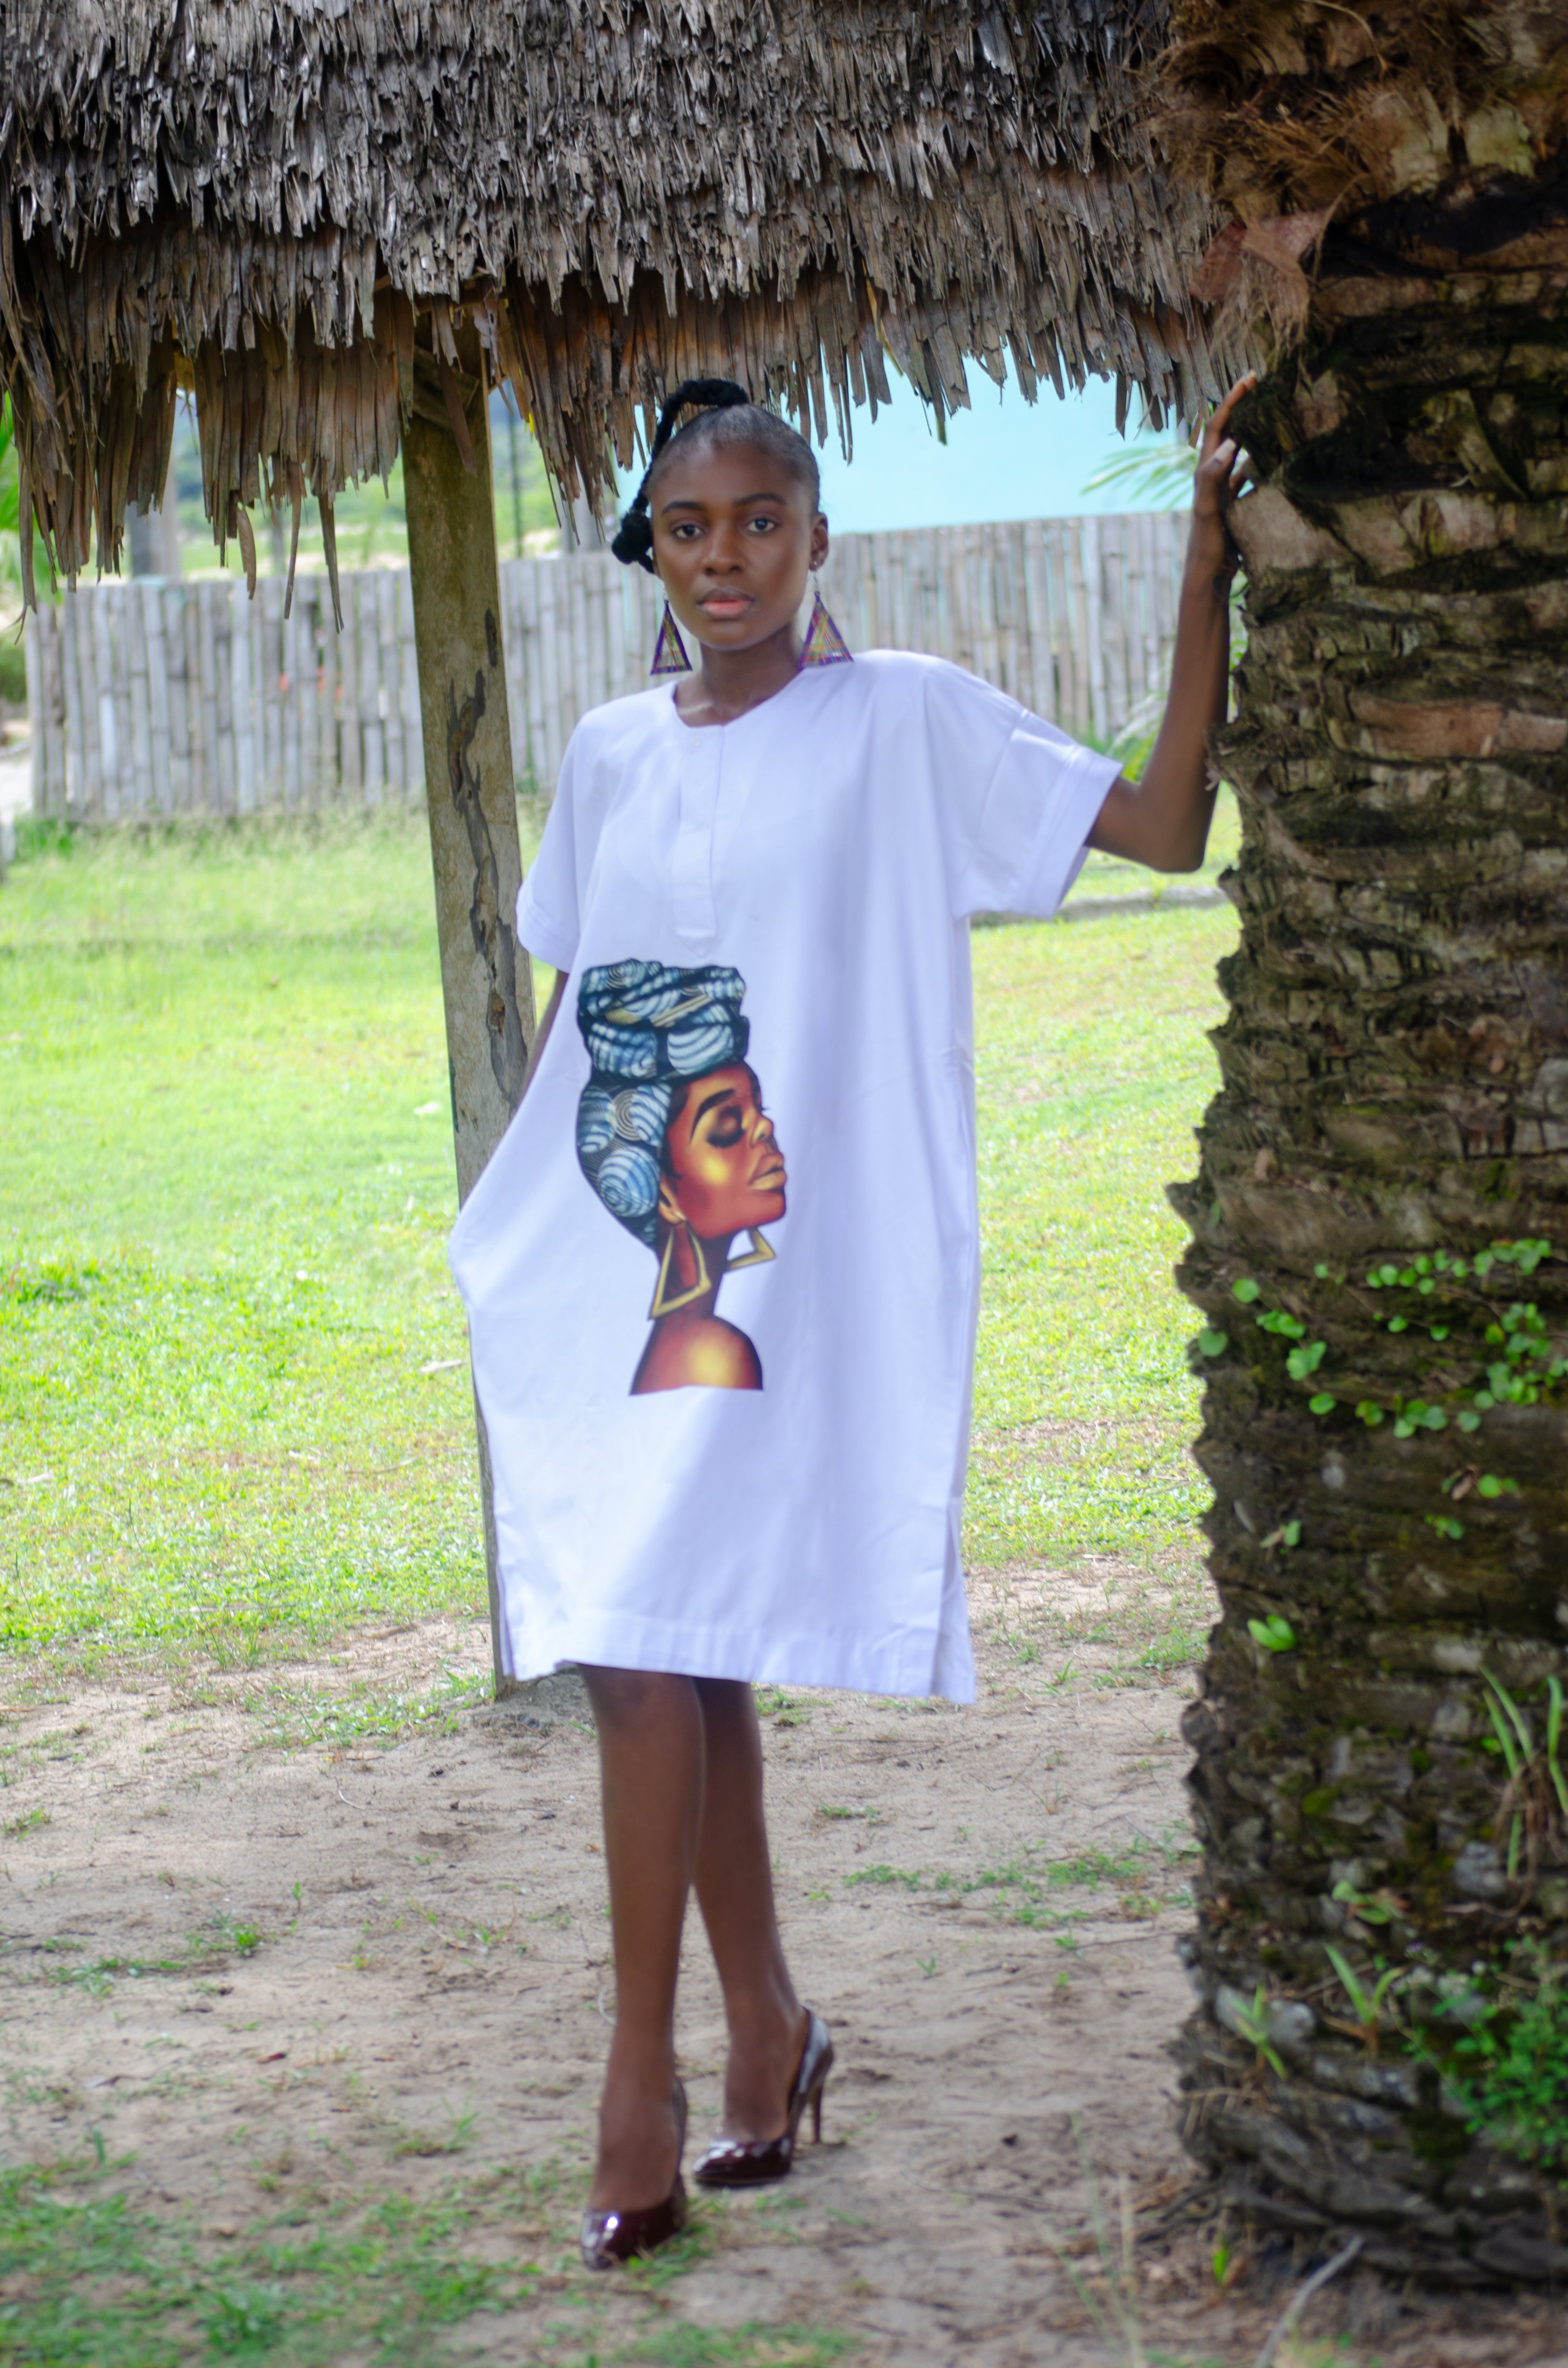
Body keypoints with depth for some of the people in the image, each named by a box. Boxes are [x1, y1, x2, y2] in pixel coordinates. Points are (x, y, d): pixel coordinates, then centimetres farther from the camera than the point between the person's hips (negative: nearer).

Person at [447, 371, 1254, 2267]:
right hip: (604, 1260, 6)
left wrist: (1207, 565, -14)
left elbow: (1168, 826, -8)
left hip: (788, 1276, -5)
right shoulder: (611, 756, 12)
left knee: (648, 1644, -14)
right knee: (679, 1655, 9)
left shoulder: (906, 724, -2)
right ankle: (765, 2030, 24)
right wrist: (508, 1231, 18)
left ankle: (642, 2079, -6)